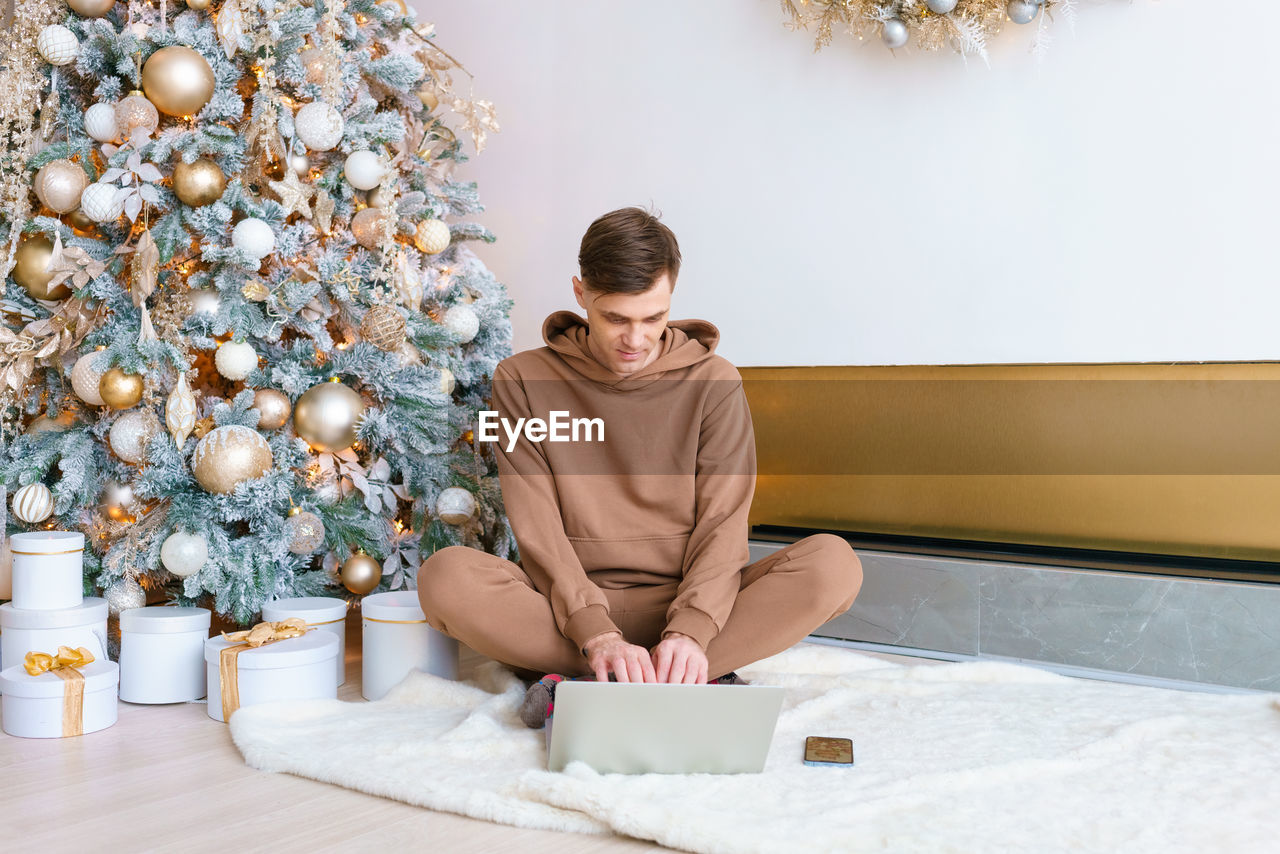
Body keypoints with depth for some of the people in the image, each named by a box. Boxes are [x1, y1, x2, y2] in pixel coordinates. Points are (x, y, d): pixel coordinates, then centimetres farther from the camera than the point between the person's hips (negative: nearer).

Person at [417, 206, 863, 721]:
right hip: (569, 608, 0)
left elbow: (722, 526, -5)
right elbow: (538, 531, -7)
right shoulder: (523, 381, 1)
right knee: (446, 576, -29)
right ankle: (694, 681, -24)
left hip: (689, 604, 1)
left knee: (832, 564, -25)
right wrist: (597, 634, -23)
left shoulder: (713, 383, 2)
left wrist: (690, 631, -24)